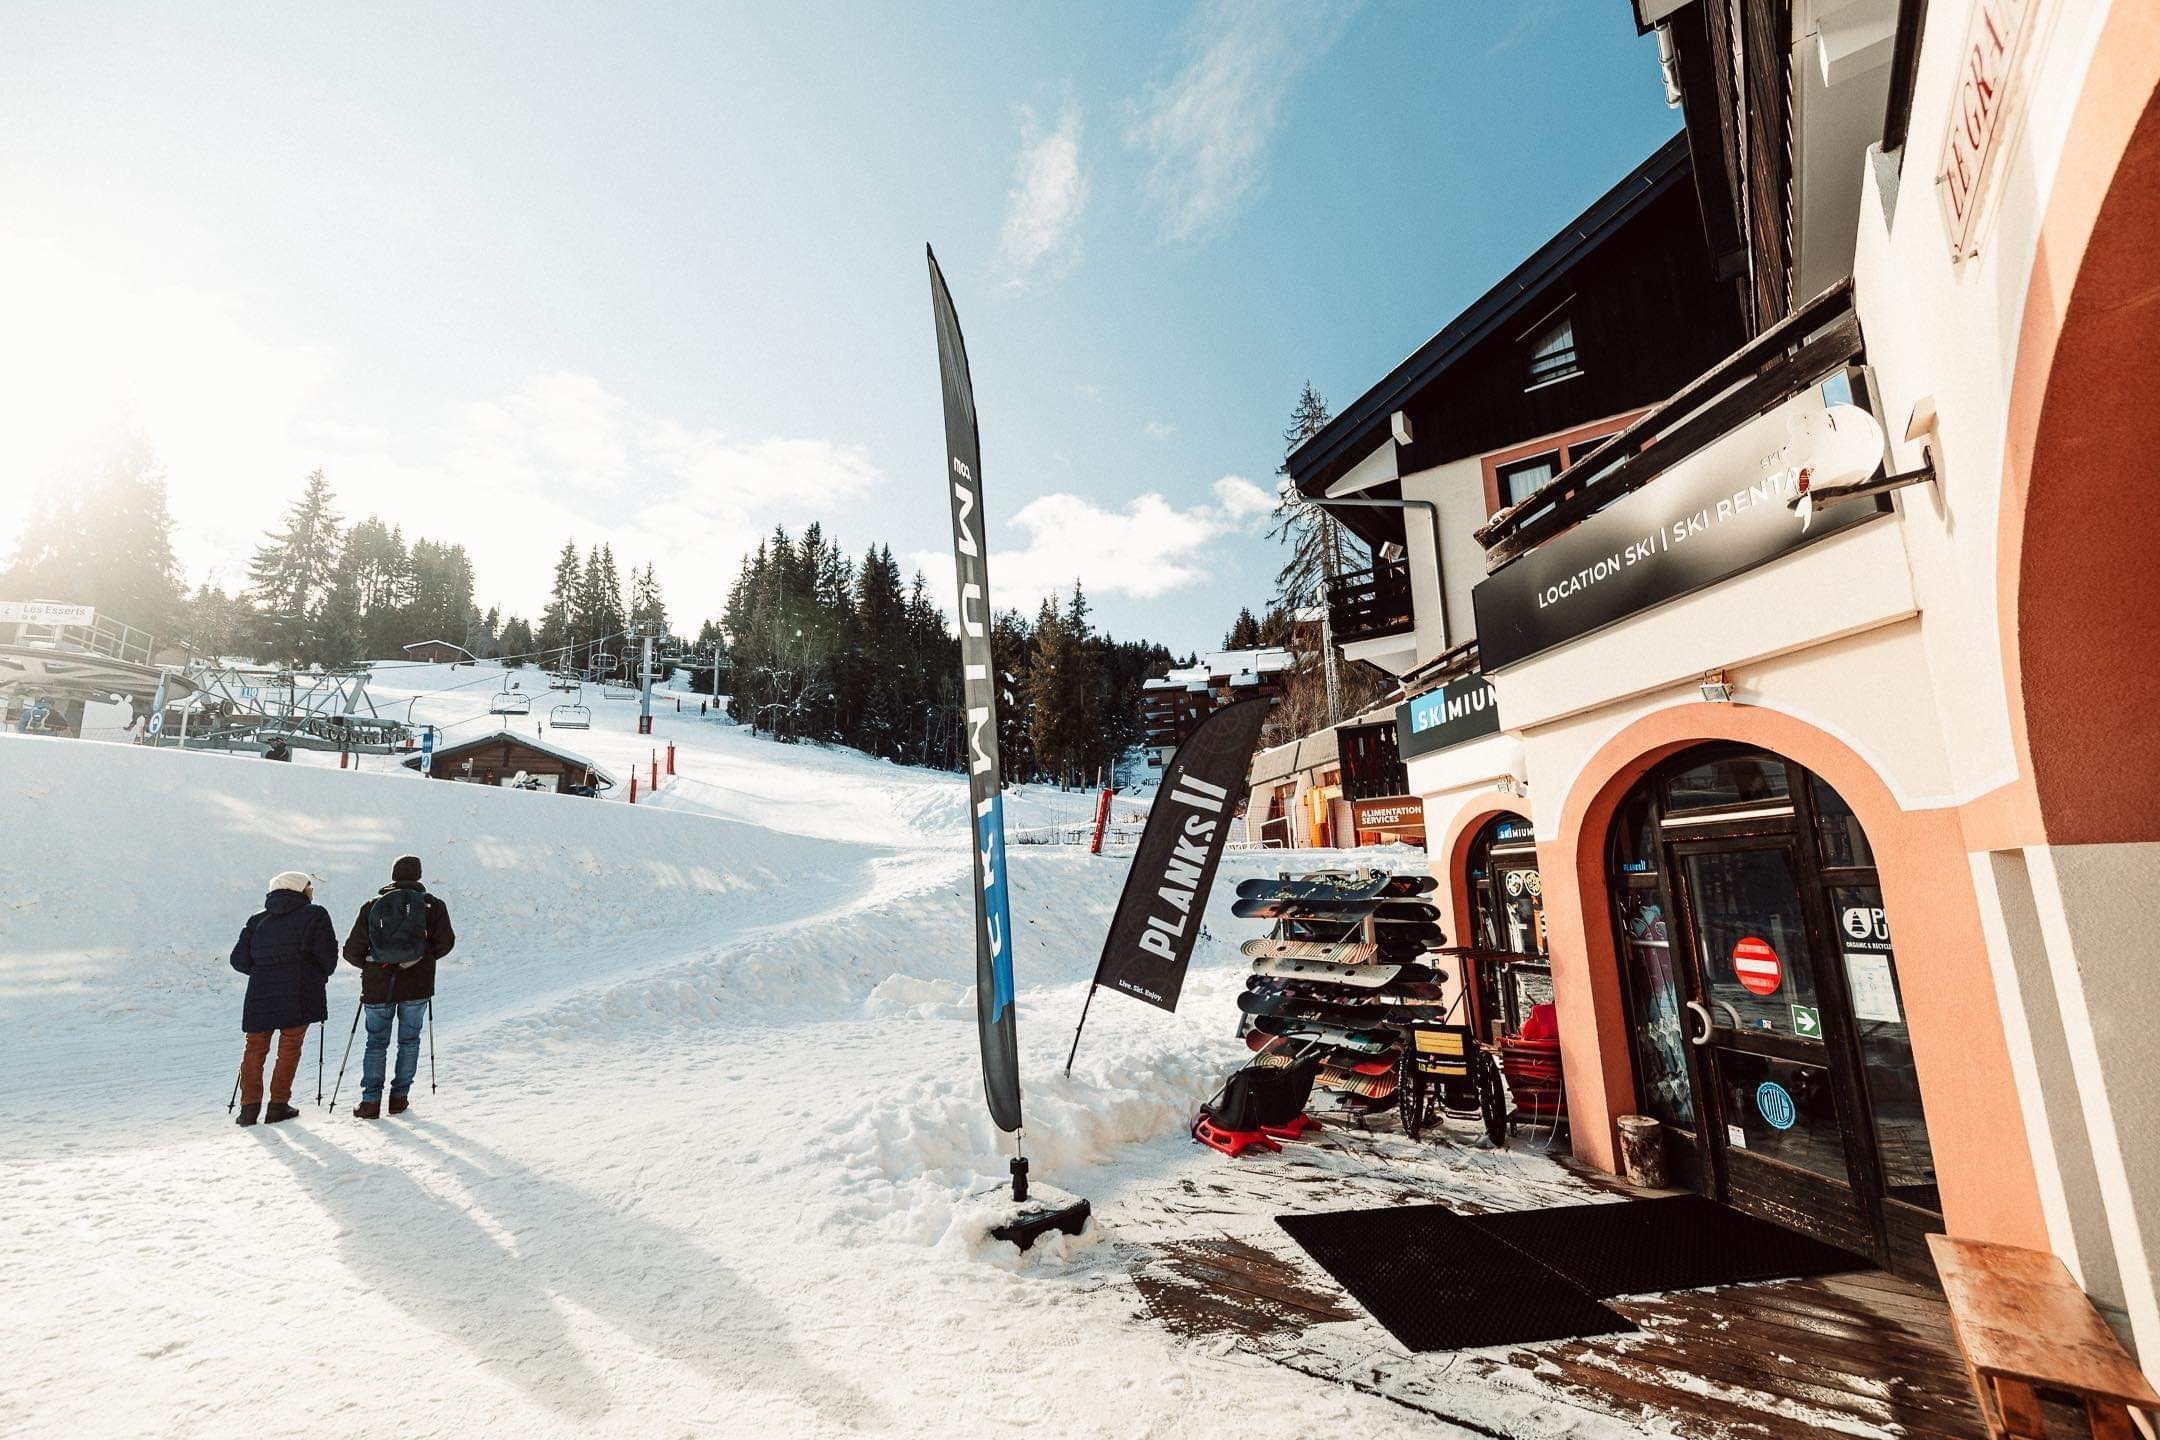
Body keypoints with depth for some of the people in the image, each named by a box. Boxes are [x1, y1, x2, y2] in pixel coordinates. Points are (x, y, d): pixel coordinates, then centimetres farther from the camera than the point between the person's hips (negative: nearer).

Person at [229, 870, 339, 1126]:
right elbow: (327, 954, -5)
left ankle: (250, 1105, 11)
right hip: (299, 995, -4)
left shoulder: (257, 920, 13)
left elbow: (239, 959, 11)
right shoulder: (315, 915, 0)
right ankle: (278, 1104, 7)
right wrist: (323, 975, 14)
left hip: (260, 995, 4)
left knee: (255, 1048, 14)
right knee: (289, 1047, 5)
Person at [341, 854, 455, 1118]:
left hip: (378, 986, 1)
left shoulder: (372, 906, 2)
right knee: (409, 1040, 11)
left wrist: (370, 964, 21)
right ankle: (399, 1097, 12)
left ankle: (370, 1101, 8)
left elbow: (352, 951, 2)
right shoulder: (433, 905, -1)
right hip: (417, 986, -1)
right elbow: (445, 942, -5)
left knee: (376, 1042, 12)